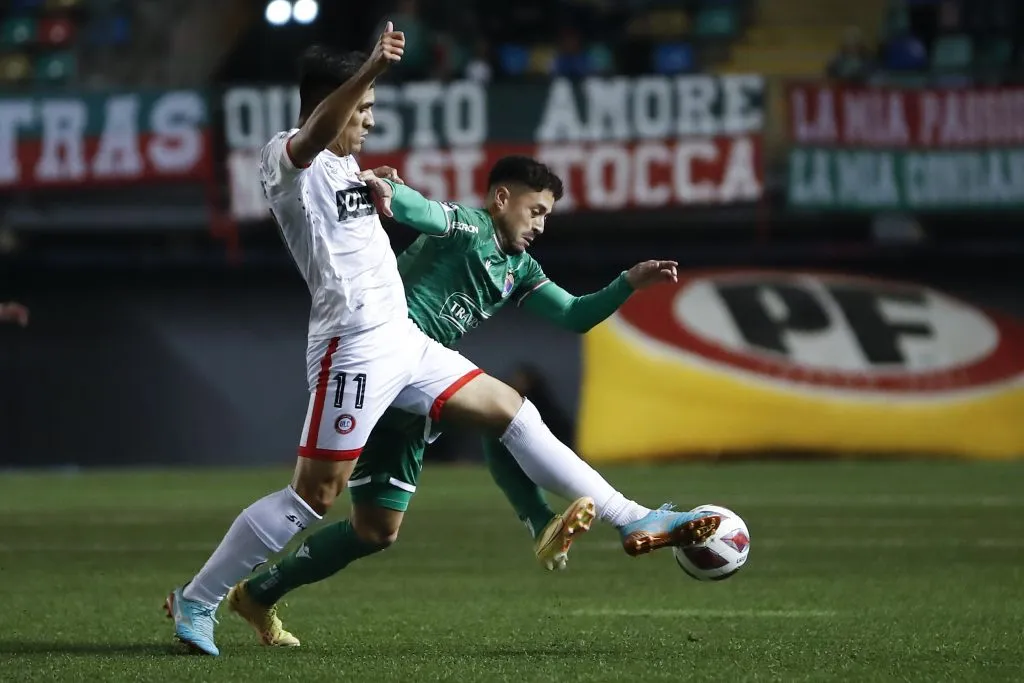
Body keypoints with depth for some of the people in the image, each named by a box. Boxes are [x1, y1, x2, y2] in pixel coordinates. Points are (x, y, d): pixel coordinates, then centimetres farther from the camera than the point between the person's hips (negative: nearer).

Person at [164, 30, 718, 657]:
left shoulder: (345, 165, 18)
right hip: (354, 346, -9)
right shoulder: (287, 157, -10)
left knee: (513, 413, 9)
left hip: (404, 340, 9)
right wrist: (371, 70, -52)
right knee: (314, 495, -9)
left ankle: (633, 520, 13)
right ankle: (196, 600, 1)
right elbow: (314, 134, -38)